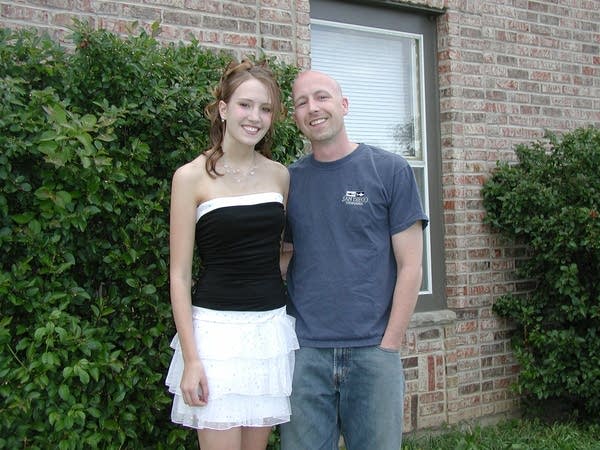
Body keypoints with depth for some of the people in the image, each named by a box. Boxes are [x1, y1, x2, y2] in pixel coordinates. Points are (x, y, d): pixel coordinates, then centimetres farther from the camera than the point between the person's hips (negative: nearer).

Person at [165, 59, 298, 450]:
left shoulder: (279, 175, 7)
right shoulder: (192, 177, -6)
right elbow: (180, 275, -6)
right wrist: (190, 358, -10)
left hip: (272, 329, 4)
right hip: (216, 330, -4)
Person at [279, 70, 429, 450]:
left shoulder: (391, 171, -1)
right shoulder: (289, 180, 7)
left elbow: (410, 266, -2)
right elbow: (283, 260, 11)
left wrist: (388, 345, -7)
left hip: (373, 351, -2)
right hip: (304, 351, 2)